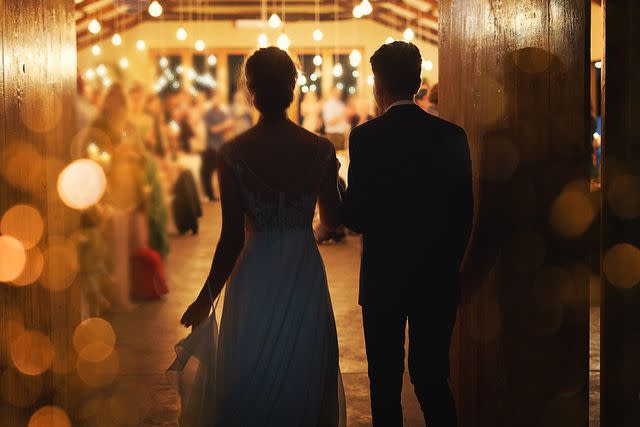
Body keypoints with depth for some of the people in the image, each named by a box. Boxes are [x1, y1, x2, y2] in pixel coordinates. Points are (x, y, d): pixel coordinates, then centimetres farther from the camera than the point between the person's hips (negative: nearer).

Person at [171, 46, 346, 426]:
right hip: (305, 277, 2)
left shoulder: (232, 154, -13)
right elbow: (334, 219, 3)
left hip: (255, 277, -2)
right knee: (303, 376, 18)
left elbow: (232, 238, -12)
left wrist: (206, 299, -2)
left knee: (249, 381, 13)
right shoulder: (321, 149, -8)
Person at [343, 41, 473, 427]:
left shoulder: (366, 138, -11)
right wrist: (448, 261, 14)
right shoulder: (452, 135, -1)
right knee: (434, 378, 10)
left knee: (386, 381, 8)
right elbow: (465, 211, 2)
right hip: (438, 279, 3)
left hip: (384, 279, -3)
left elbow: (356, 218, -12)